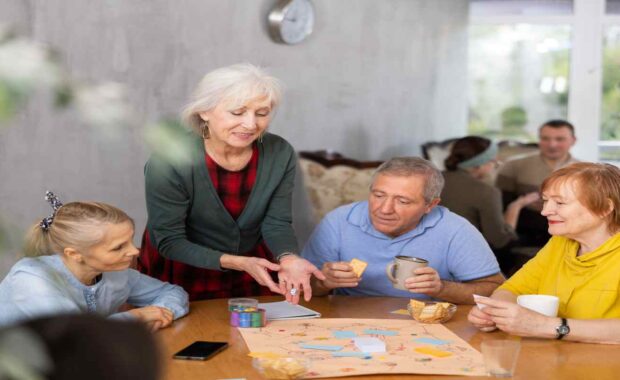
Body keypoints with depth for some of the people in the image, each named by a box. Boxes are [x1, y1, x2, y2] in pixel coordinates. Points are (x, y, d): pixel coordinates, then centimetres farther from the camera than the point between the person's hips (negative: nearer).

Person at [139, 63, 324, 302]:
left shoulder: (280, 154, -17)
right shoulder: (168, 163, -27)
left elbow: (277, 223, -10)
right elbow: (170, 242, -23)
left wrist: (288, 258, -32)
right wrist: (239, 263, -34)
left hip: (253, 264, 3)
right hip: (183, 273, -3)